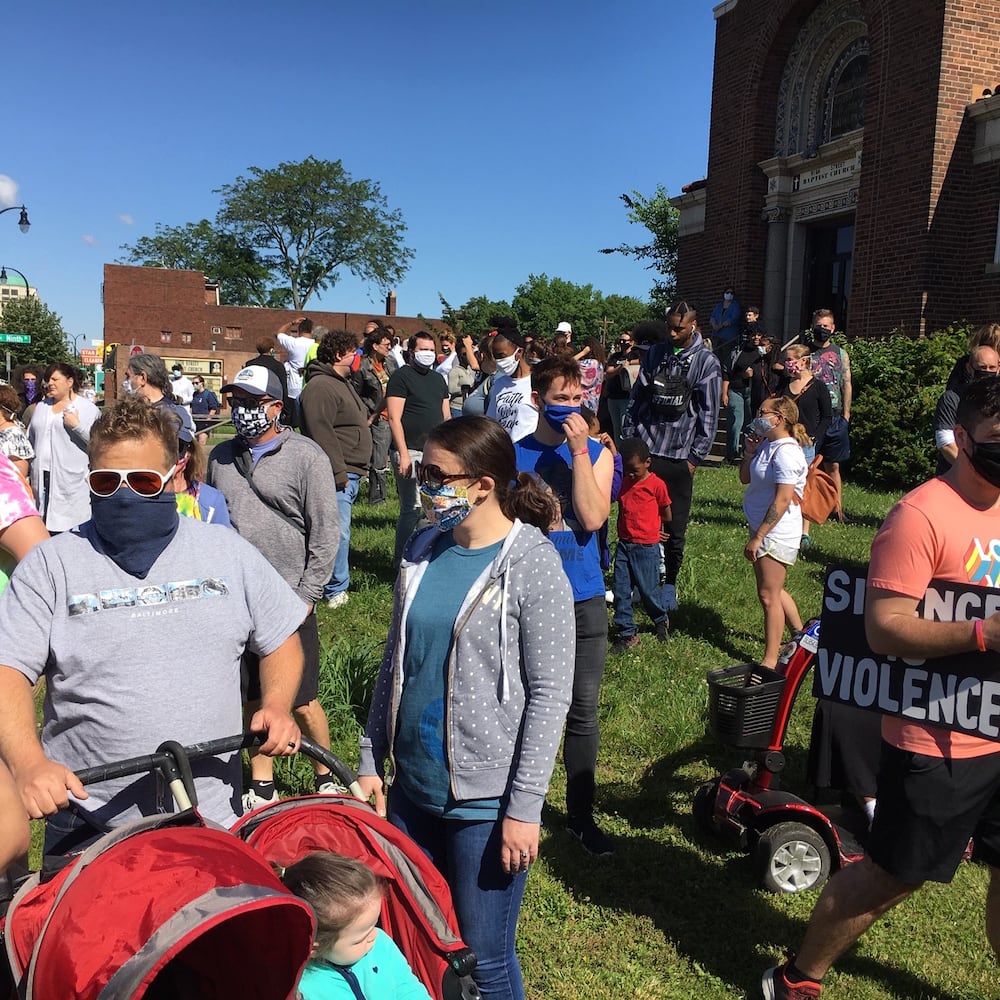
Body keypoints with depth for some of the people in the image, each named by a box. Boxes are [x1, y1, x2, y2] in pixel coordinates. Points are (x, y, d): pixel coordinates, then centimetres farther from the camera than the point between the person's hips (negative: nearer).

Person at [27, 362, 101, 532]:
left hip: (71, 479, -5)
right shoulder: (41, 407, 18)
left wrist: (77, 425, -17)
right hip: (41, 478, 6)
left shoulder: (88, 408, 0)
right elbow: (30, 440, 22)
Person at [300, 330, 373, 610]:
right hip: (338, 474, -10)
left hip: (351, 472, 10)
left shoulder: (343, 383, 19)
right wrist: (338, 472, -22)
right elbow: (320, 433, -22)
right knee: (338, 532, -8)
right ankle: (336, 590, 2)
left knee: (340, 531, 16)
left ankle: (337, 581, 26)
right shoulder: (320, 387, -15)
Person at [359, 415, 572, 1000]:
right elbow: (396, 661, 10)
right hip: (412, 787, 6)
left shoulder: (531, 564, -14)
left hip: (485, 800, -6)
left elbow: (550, 693, -14)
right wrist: (372, 760, 9)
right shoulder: (424, 551, 3)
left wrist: (525, 808, -15)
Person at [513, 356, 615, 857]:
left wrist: (579, 450, -17)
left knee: (583, 712, 9)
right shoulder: (513, 455, -1)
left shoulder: (598, 453, 0)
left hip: (583, 600, 1)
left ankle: (580, 813, 26)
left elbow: (592, 518, -15)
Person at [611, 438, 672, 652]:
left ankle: (661, 621, 34)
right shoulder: (623, 482, 6)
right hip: (624, 544, 5)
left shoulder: (656, 484, -9)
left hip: (646, 547, -5)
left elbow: (666, 513, 4)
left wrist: (660, 531, 16)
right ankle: (627, 633, 13)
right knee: (621, 591, 2)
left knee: (648, 590, 6)